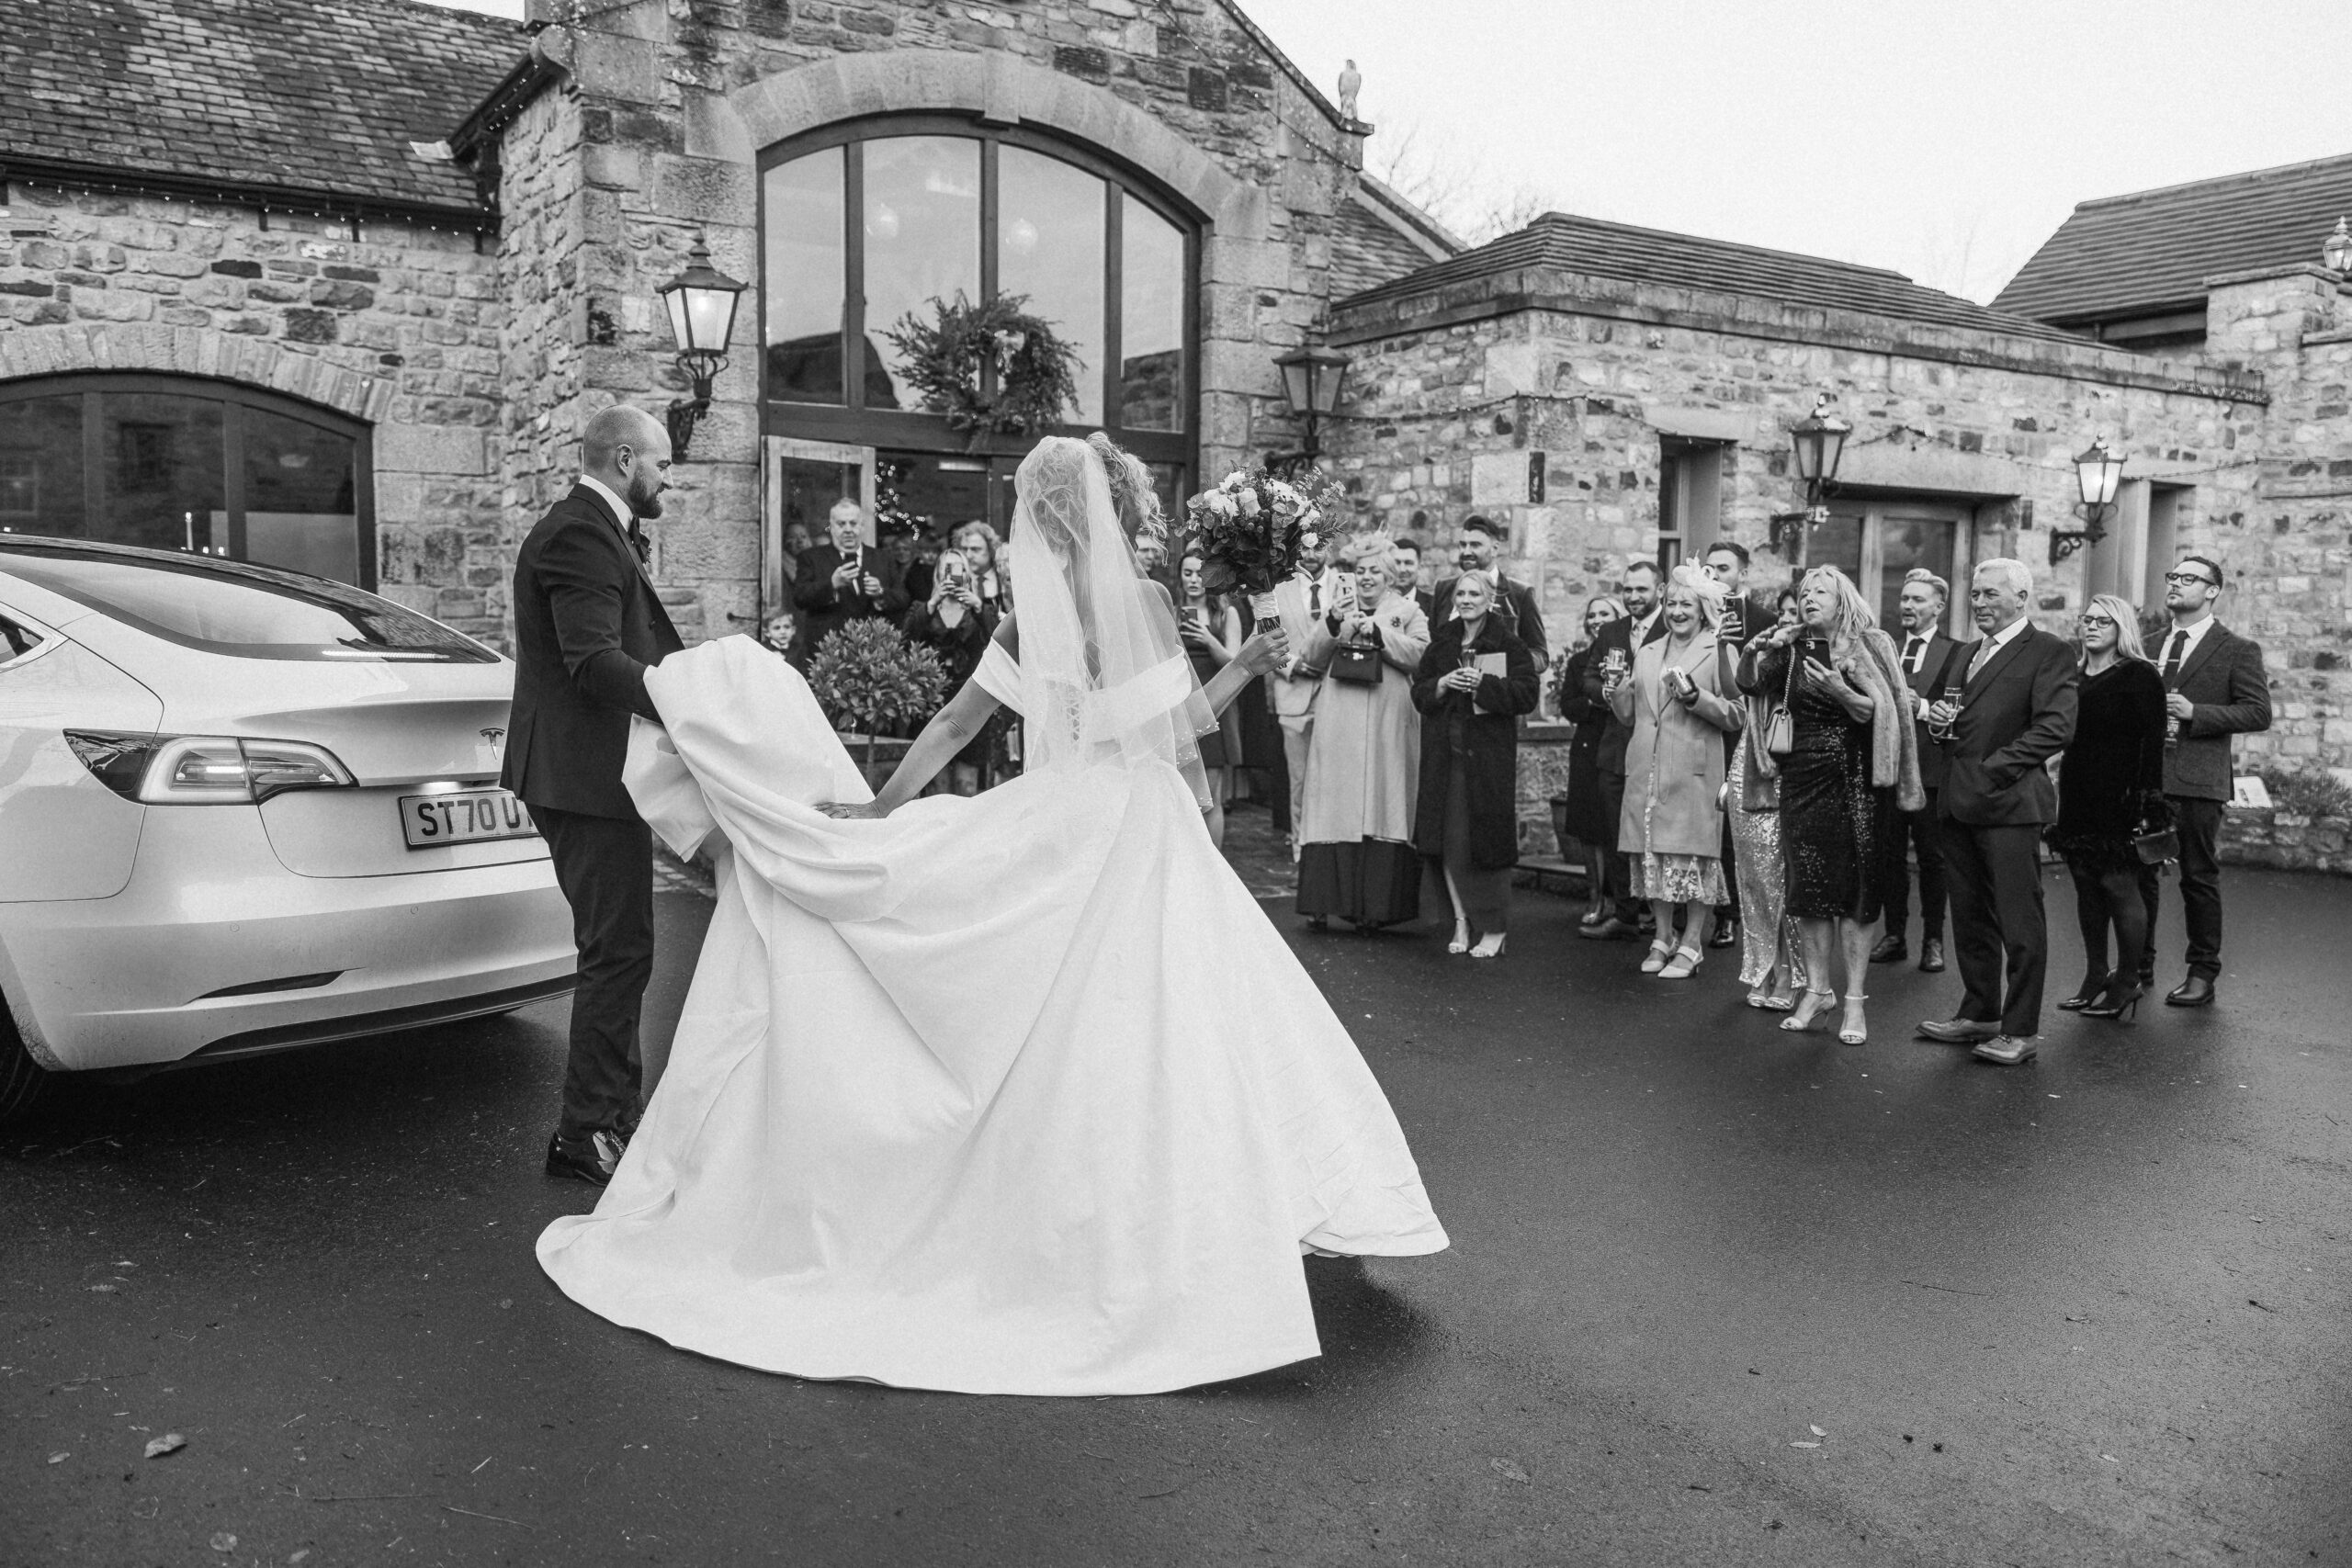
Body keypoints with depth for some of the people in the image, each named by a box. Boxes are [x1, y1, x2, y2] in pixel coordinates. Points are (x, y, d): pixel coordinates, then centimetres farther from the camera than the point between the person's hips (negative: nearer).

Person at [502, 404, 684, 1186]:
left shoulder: (596, 531, 19)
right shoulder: (581, 535, -16)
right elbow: (595, 662, -26)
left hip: (583, 774, 11)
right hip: (588, 776, -11)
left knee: (616, 952, 17)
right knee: (618, 954, -6)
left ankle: (609, 1115, 27)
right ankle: (590, 1134, 3)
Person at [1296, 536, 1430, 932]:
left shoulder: (1409, 612, 10)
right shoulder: (1338, 610, 18)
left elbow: (1420, 655, -5)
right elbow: (1313, 656, 9)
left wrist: (1377, 631, -11)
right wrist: (1332, 625, -7)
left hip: (1387, 725, -2)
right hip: (1339, 726, 2)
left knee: (1380, 807, -5)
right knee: (1335, 807, -3)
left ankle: (1374, 905, -2)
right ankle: (1323, 902, -1)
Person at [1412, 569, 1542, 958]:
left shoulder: (1508, 645, -1)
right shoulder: (1441, 642, 13)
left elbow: (1528, 693, -9)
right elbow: (1418, 692, 13)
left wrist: (1484, 685, -19)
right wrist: (1441, 684, -8)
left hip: (1489, 754, -4)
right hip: (1444, 754, 4)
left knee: (1486, 837, -5)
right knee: (1446, 841, 3)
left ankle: (1495, 929, 6)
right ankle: (1461, 922, 13)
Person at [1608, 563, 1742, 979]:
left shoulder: (1717, 652, 0)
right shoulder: (1648, 653, 17)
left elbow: (1734, 716, -5)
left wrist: (1693, 696, -18)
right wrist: (1617, 691, -1)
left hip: (1693, 771, -5)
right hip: (1646, 770, 5)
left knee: (1692, 855, -3)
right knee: (1651, 855, 6)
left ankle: (1692, 944, 6)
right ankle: (1663, 937, 18)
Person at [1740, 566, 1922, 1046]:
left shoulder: (1866, 648, 0)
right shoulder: (1791, 647, 8)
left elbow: (1876, 713, -9)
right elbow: (1749, 685, -1)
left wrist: (1840, 691, -24)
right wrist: (1752, 654, -15)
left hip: (1852, 781, -3)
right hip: (1801, 780, 3)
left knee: (1854, 890, -2)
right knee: (1807, 887, 5)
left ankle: (1855, 1000, 4)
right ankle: (1816, 991, 16)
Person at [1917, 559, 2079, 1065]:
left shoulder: (2049, 654, -5)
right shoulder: (1967, 654, 21)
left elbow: (2055, 728, -14)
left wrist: (1993, 769, -17)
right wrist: (1939, 720, 4)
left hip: (2009, 802, -8)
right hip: (1958, 804, 8)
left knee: (2019, 922, -2)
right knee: (1969, 916, 13)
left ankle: (2020, 1031, 4)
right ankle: (1979, 1014, 24)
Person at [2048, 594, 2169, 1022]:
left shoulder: (2140, 676, -5)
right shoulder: (2074, 677, 13)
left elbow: (2152, 745, -10)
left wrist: (2147, 804, -17)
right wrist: (2061, 802, 11)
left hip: (2119, 799, -6)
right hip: (2077, 800, 6)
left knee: (2119, 886, -3)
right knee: (2086, 886, 8)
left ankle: (2128, 979, 7)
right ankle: (2095, 975, 17)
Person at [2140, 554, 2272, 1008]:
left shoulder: (2238, 650, 0)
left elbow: (2259, 712, -7)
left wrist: (2194, 713, -16)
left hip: (2198, 781, -5)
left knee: (2199, 878, 2)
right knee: (2137, 872, 7)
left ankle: (2202, 973, 11)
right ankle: (2139, 963, 19)